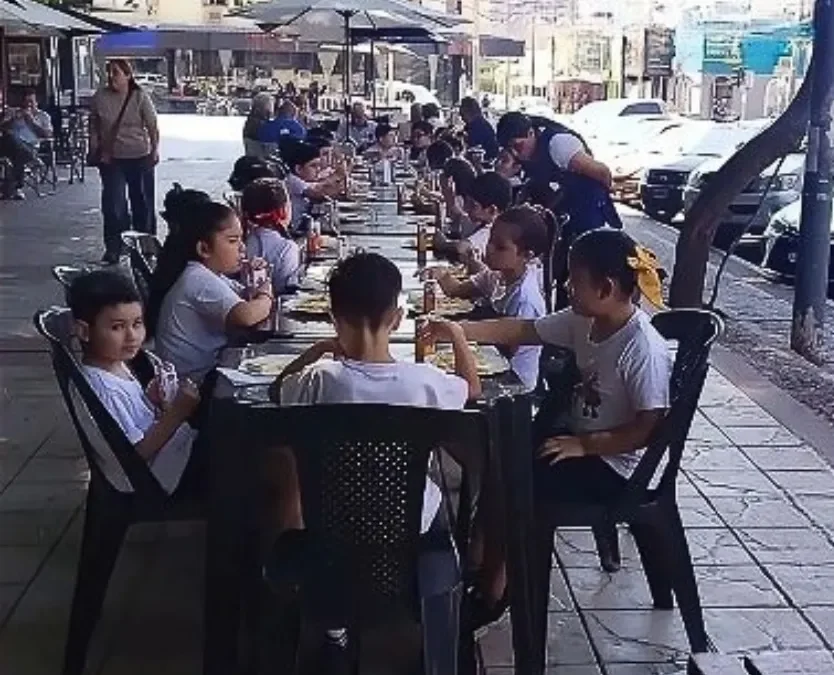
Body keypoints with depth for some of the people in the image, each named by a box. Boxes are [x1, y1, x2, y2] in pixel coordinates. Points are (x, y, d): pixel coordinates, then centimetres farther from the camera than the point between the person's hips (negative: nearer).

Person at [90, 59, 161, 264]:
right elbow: (94, 127, 9)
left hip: (140, 157, -1)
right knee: (113, 204, -3)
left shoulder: (140, 97, -5)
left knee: (142, 202, 8)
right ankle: (113, 248, 6)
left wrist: (155, 150, -13)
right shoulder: (100, 97, 0)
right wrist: (95, 150, 3)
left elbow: (153, 127, -5)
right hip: (111, 159, 1)